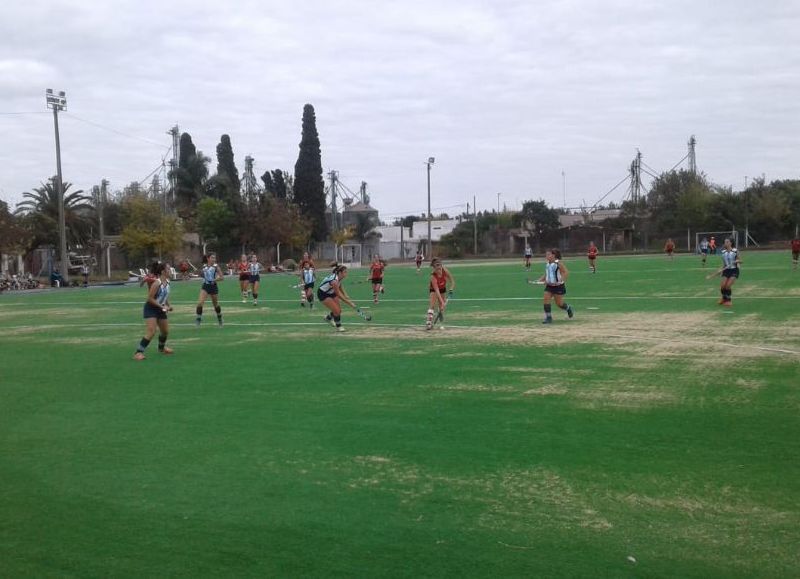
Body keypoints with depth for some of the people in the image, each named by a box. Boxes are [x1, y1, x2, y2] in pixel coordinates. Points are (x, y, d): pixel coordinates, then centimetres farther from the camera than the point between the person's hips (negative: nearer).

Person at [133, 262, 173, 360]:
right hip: (151, 308, -8)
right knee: (151, 332, -20)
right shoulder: (157, 283, -23)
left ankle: (161, 347, 44)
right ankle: (138, 352, -15)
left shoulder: (167, 282, 1)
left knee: (165, 331, 17)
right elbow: (150, 298, -22)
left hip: (161, 309, 8)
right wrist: (161, 306, -21)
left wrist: (168, 306, 5)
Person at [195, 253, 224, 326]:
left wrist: (215, 279, -22)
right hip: (205, 286, 2)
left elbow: (222, 277, -9)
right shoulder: (204, 266, 3)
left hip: (213, 286, -2)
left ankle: (219, 318, 37)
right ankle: (198, 319, -11)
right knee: (200, 302, -17)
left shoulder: (216, 267, -7)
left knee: (216, 304, 14)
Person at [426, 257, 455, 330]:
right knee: (431, 305, -20)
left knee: (441, 307, 4)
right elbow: (436, 290, -39)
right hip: (433, 289, -4)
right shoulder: (433, 276, -37)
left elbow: (452, 281, -13)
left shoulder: (445, 270, -27)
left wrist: (451, 289, -28)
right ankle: (428, 322, -25)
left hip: (442, 289, 4)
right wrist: (442, 302, -44)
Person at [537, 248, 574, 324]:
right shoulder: (547, 264, 6)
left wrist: (560, 280, -29)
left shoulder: (558, 263, -14)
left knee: (559, 303, 3)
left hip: (558, 286, -6)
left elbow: (566, 272, -18)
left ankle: (568, 308, 35)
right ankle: (548, 317, -2)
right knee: (546, 300, -9)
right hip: (549, 286, 6)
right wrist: (539, 280, 5)